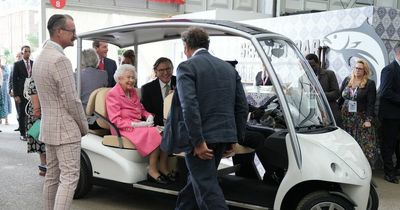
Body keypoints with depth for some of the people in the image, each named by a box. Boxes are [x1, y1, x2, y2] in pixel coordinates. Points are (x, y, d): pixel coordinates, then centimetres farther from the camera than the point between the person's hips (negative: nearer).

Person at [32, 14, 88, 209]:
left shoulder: (40, 57, 13)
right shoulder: (60, 59, -18)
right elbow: (71, 100, -18)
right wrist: (84, 126, -5)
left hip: (47, 126, 10)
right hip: (65, 128, -10)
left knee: (52, 175, 14)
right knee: (69, 177, -7)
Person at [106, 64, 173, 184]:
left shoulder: (132, 91, 17)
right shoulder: (112, 94, -6)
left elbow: (141, 109, 24)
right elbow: (116, 121, -13)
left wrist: (149, 116, 0)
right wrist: (136, 124, -22)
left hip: (139, 125, 7)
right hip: (124, 129, -7)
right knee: (154, 133, -30)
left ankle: (163, 168, -16)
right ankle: (152, 171, -23)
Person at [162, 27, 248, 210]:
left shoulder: (186, 67, -7)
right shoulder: (229, 68, 12)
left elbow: (189, 106, -20)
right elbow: (242, 106, 10)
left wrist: (198, 141, -18)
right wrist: (234, 138, 16)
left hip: (201, 138, -7)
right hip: (224, 136, 7)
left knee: (207, 187, -2)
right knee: (198, 180, 22)